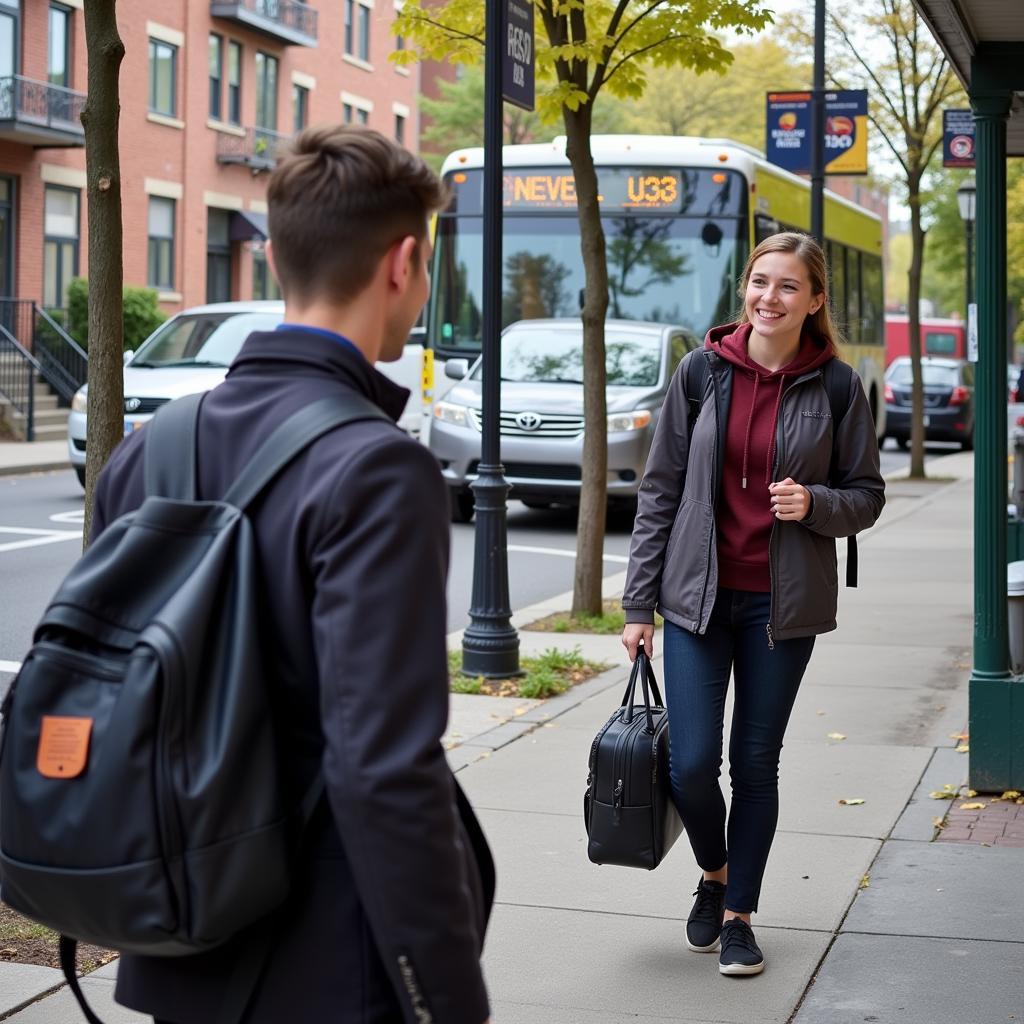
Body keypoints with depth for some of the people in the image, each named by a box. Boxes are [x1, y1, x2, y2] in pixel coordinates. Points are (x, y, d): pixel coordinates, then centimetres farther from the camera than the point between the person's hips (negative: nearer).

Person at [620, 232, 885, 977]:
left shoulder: (837, 389, -2)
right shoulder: (703, 372, -1)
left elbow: (867, 495, 6)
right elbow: (660, 490, 3)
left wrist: (814, 504, -17)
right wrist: (639, 603, 1)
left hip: (783, 604, 0)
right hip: (699, 598, 0)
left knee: (756, 762, 7)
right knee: (692, 762, -4)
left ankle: (739, 914, 23)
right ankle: (715, 875, 26)